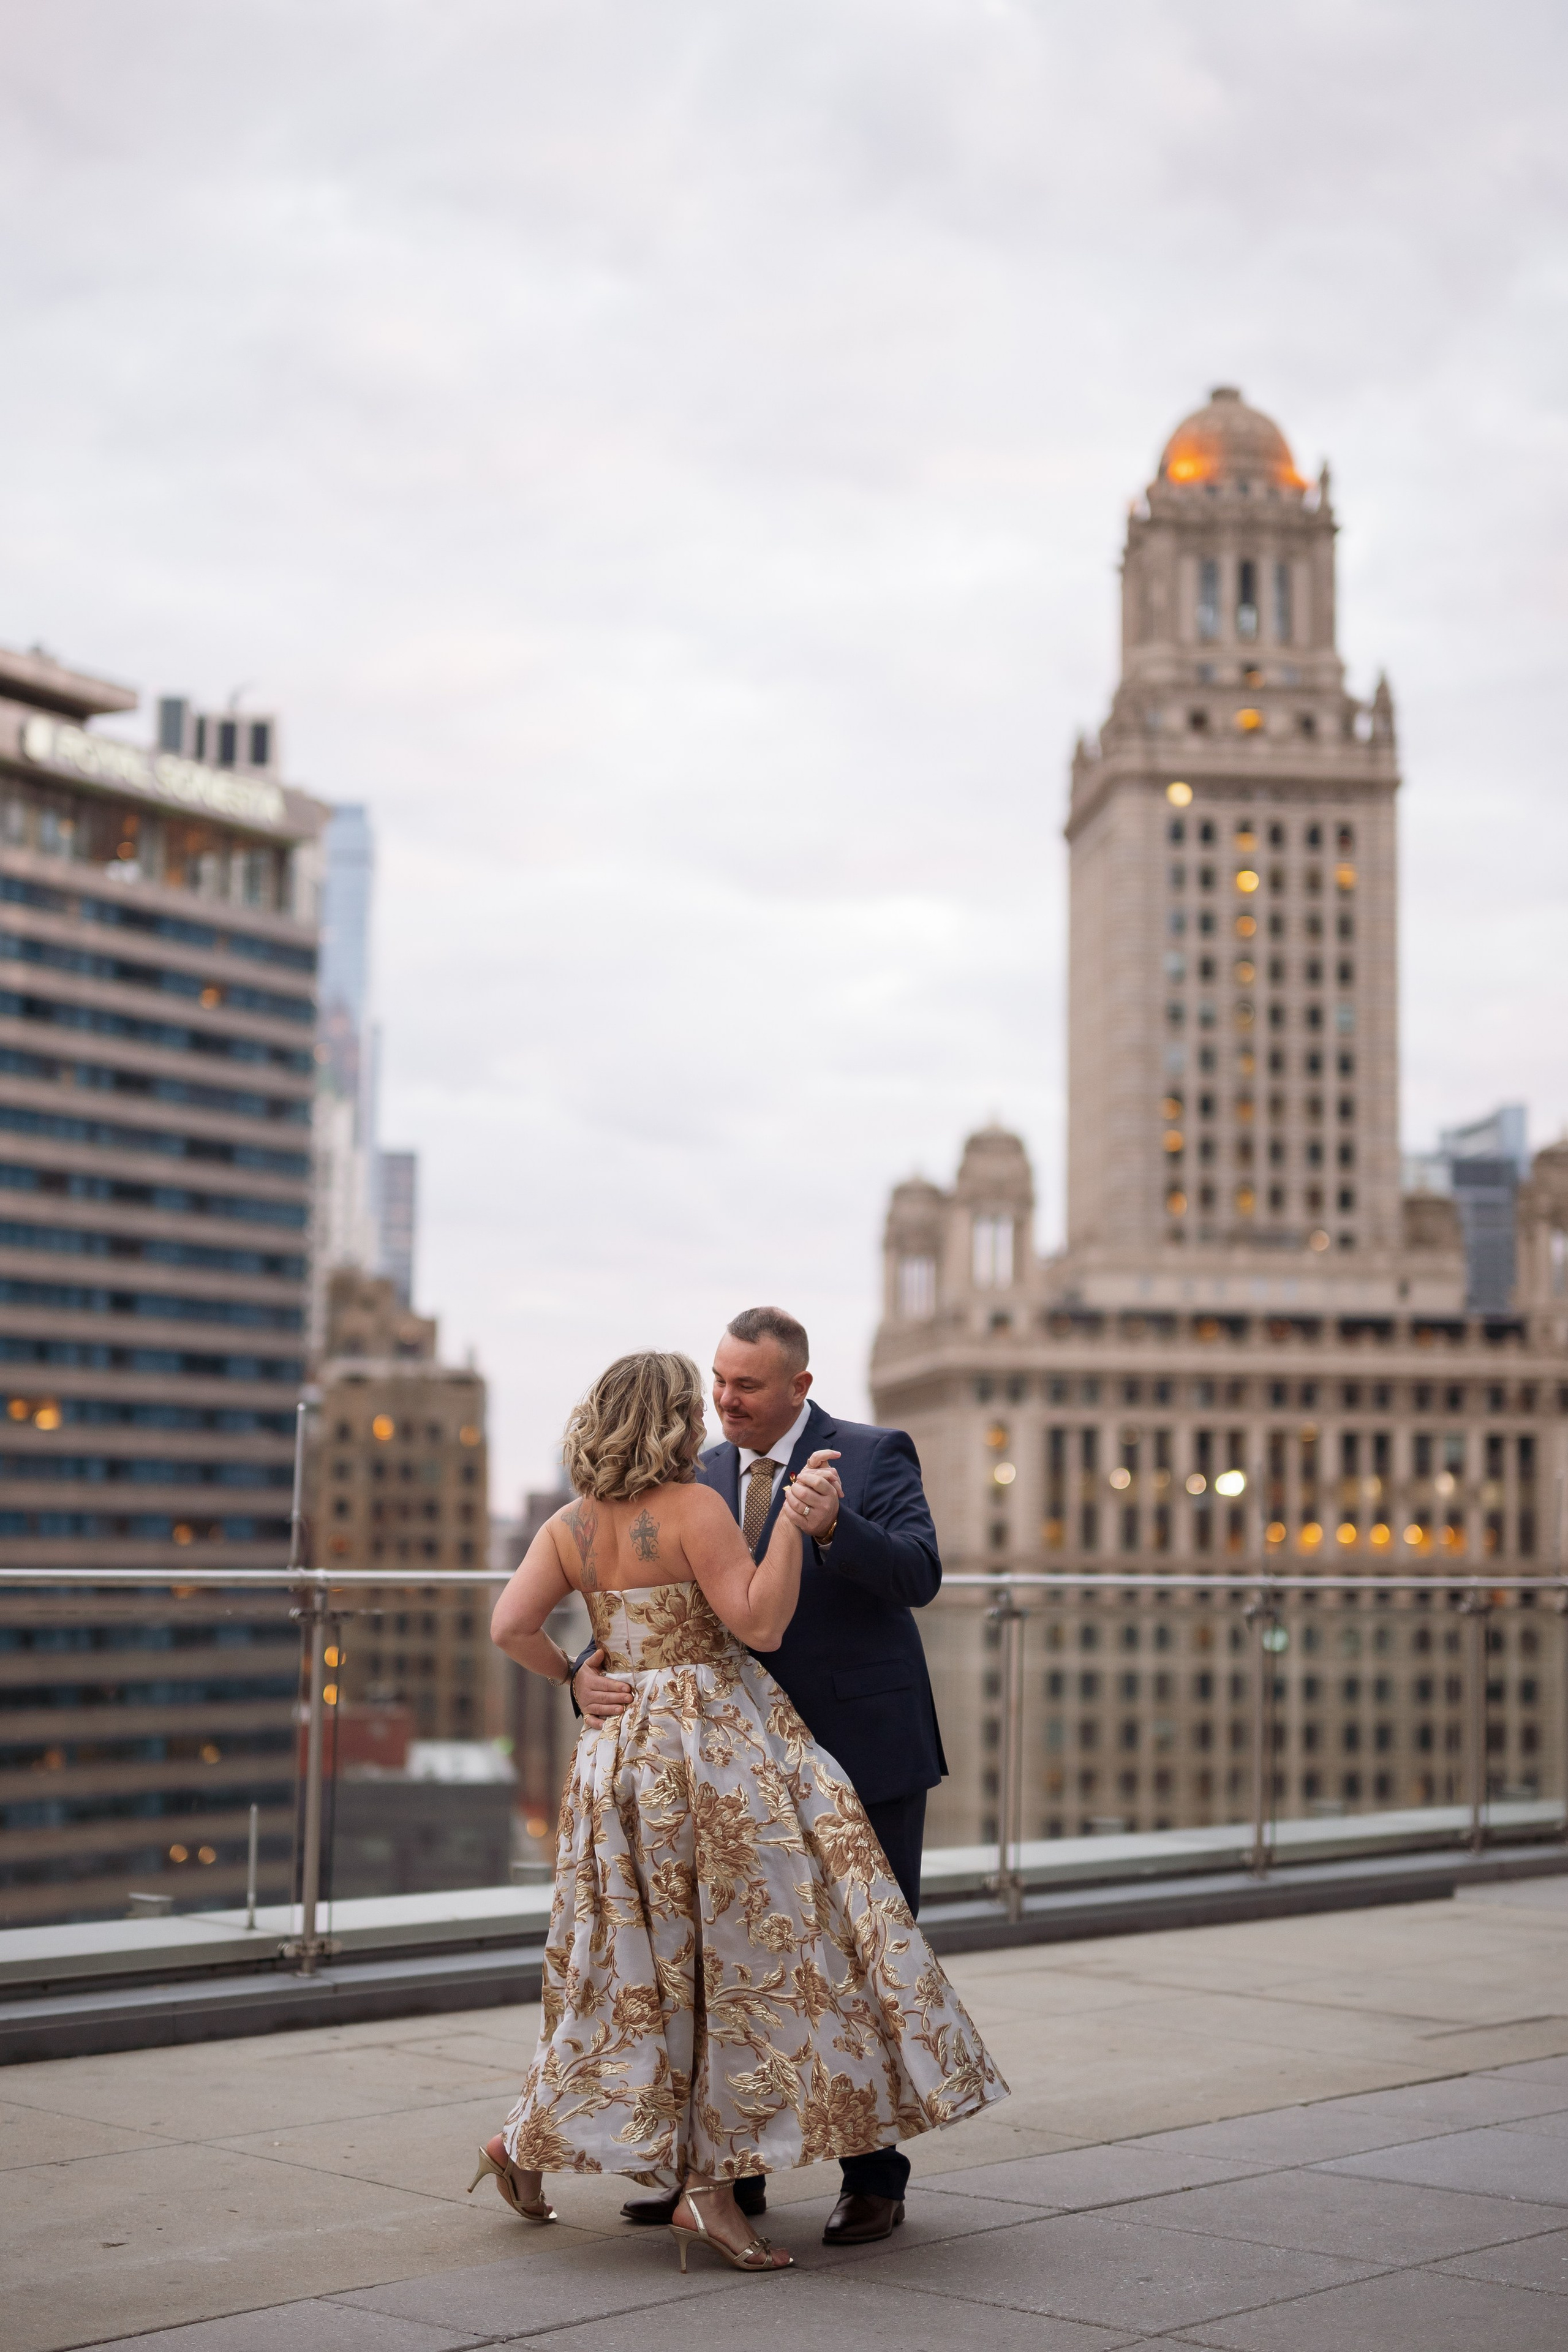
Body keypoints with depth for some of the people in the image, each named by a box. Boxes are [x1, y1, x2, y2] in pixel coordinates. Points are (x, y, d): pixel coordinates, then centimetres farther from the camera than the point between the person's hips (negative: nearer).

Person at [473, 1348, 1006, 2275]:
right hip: (718, 1744, -7)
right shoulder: (694, 1506, -12)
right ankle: (708, 2185, -3)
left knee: (643, 1966, 16)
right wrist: (793, 1522, -20)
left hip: (620, 1749, 7)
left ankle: (529, 2141, 21)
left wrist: (575, 1678, 14)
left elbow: (511, 1626, -1)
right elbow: (759, 1623, -16)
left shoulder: (570, 1527, 6)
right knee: (748, 1955, -1)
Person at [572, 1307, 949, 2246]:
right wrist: (591, 1670, -17)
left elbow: (920, 1574, -18)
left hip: (866, 1755, -5)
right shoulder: (701, 1480, 7)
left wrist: (833, 1527, -37)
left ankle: (876, 2179, 14)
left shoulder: (875, 1455, -6)